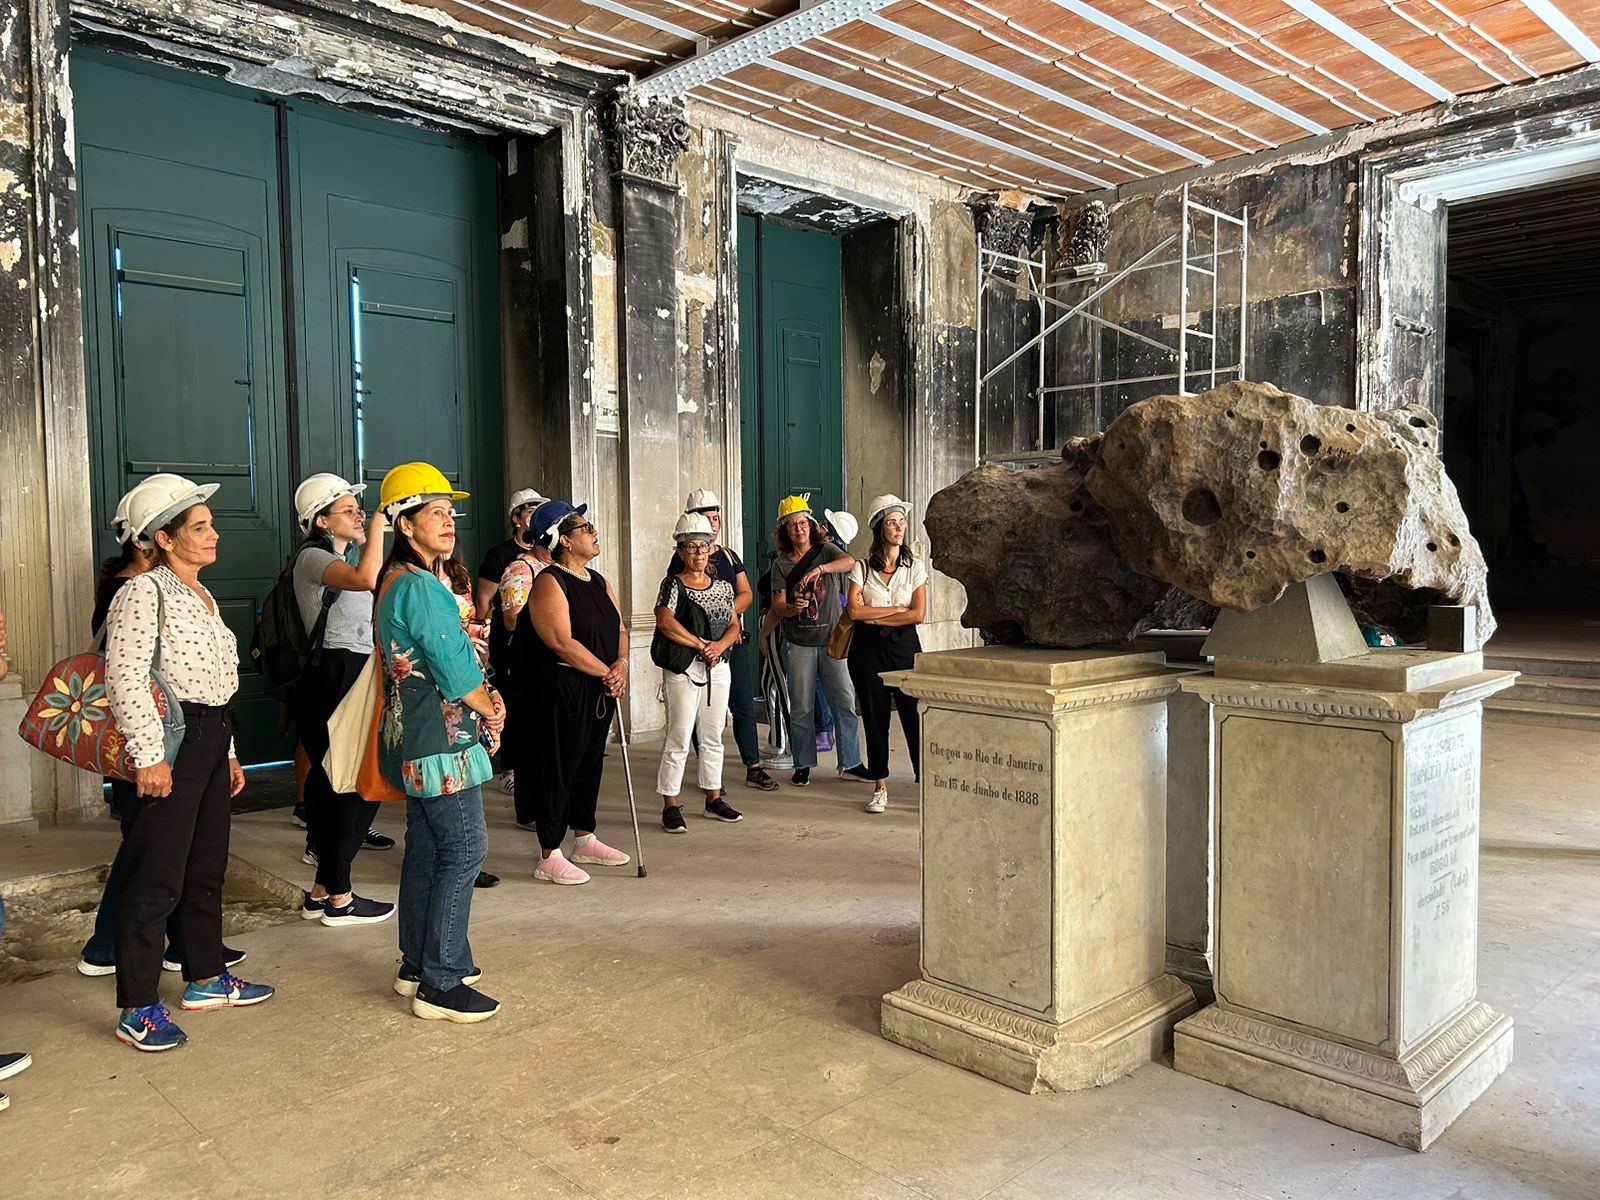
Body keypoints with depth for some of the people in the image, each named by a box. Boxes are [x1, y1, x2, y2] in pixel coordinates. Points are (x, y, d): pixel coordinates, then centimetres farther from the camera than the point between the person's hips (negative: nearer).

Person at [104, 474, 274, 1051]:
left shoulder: (201, 596, 17)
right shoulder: (144, 593, -12)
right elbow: (126, 680, -19)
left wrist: (228, 751, 20)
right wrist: (149, 756, -21)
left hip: (211, 742, 9)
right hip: (168, 745, -9)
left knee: (207, 868, 17)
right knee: (157, 880, -2)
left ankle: (207, 978, 31)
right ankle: (138, 1010, 9)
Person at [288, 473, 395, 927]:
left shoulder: (340, 559, 20)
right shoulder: (313, 558, -11)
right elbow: (368, 580, -31)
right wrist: (379, 523, -23)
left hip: (354, 677, 10)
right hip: (336, 679, -10)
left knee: (335, 783, 11)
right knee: (356, 786, -7)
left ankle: (323, 890, 19)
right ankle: (339, 899, 2)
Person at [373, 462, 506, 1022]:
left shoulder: (395, 581, 14)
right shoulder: (421, 586, -18)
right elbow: (453, 667, -20)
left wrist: (484, 698, 5)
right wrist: (491, 710, -3)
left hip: (413, 739, 10)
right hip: (440, 741, -10)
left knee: (425, 847, 16)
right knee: (464, 850, -6)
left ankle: (417, 964, 26)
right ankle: (440, 983, -1)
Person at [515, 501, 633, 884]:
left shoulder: (598, 582, 13)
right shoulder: (550, 583, -14)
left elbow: (619, 628, 12)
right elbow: (562, 642, -22)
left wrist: (622, 663, -8)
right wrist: (606, 672, -17)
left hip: (600, 692, 9)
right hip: (564, 691, -8)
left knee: (590, 766, 17)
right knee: (560, 770, -2)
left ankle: (585, 841, 31)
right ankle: (549, 857, 7)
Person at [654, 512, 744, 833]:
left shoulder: (723, 586, 10)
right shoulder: (673, 584, -6)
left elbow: (734, 626, 8)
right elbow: (665, 622, -21)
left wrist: (720, 645, -12)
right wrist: (700, 645, -18)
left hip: (719, 668, 6)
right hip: (683, 670, -5)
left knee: (713, 737, 13)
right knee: (679, 739, -4)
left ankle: (713, 799, 24)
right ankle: (670, 807, 3)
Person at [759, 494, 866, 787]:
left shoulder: (825, 550, 2)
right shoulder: (781, 563, 4)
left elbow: (849, 562, -20)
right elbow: (777, 606, -4)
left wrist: (820, 568, -37)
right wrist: (792, 608, -26)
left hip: (832, 638, 0)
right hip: (799, 643, 0)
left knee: (845, 700, -1)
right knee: (801, 706, 4)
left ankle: (850, 761, 10)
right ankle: (803, 765, 15)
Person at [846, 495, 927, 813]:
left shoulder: (915, 568, 4)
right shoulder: (862, 568, 3)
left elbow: (918, 614, -6)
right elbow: (855, 610, -9)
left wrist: (875, 617, -8)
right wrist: (897, 609, -9)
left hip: (904, 645, 0)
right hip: (869, 647, 0)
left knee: (915, 714, -5)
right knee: (875, 717, 5)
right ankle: (880, 787, 15)